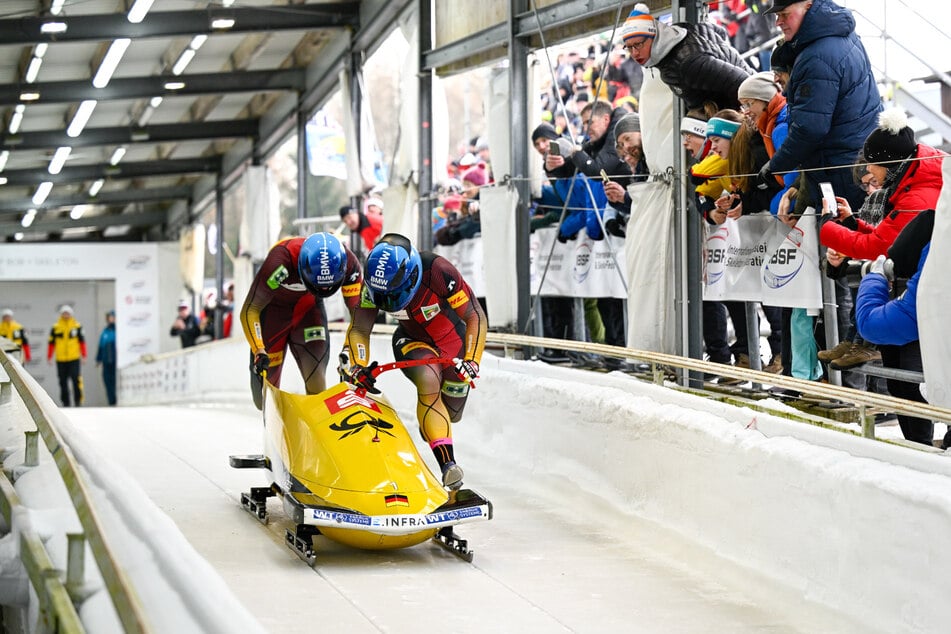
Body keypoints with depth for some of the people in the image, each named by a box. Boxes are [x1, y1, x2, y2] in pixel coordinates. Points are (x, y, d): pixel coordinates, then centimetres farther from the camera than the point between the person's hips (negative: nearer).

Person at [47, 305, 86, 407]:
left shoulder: (77, 327, 4)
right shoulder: (55, 328, 6)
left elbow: (82, 341, 6)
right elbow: (51, 343, 8)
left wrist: (84, 356, 1)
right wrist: (49, 357, 5)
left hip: (74, 359, -2)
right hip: (60, 360, 2)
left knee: (76, 380, -11)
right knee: (63, 383, 5)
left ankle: (78, 401, -4)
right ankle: (66, 402, 12)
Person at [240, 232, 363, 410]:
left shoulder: (348, 263, -28)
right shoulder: (281, 261, -39)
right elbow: (249, 311, -30)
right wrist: (259, 352, -43)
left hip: (308, 308, 2)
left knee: (317, 386, -17)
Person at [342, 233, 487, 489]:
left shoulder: (438, 271, -34)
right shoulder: (374, 281, -25)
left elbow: (476, 318, -26)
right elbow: (359, 329, -14)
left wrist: (471, 360, -35)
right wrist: (356, 365, -30)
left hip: (454, 342, 0)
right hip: (412, 342, 0)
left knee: (451, 415, 12)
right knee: (428, 380, -34)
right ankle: (447, 465, -36)